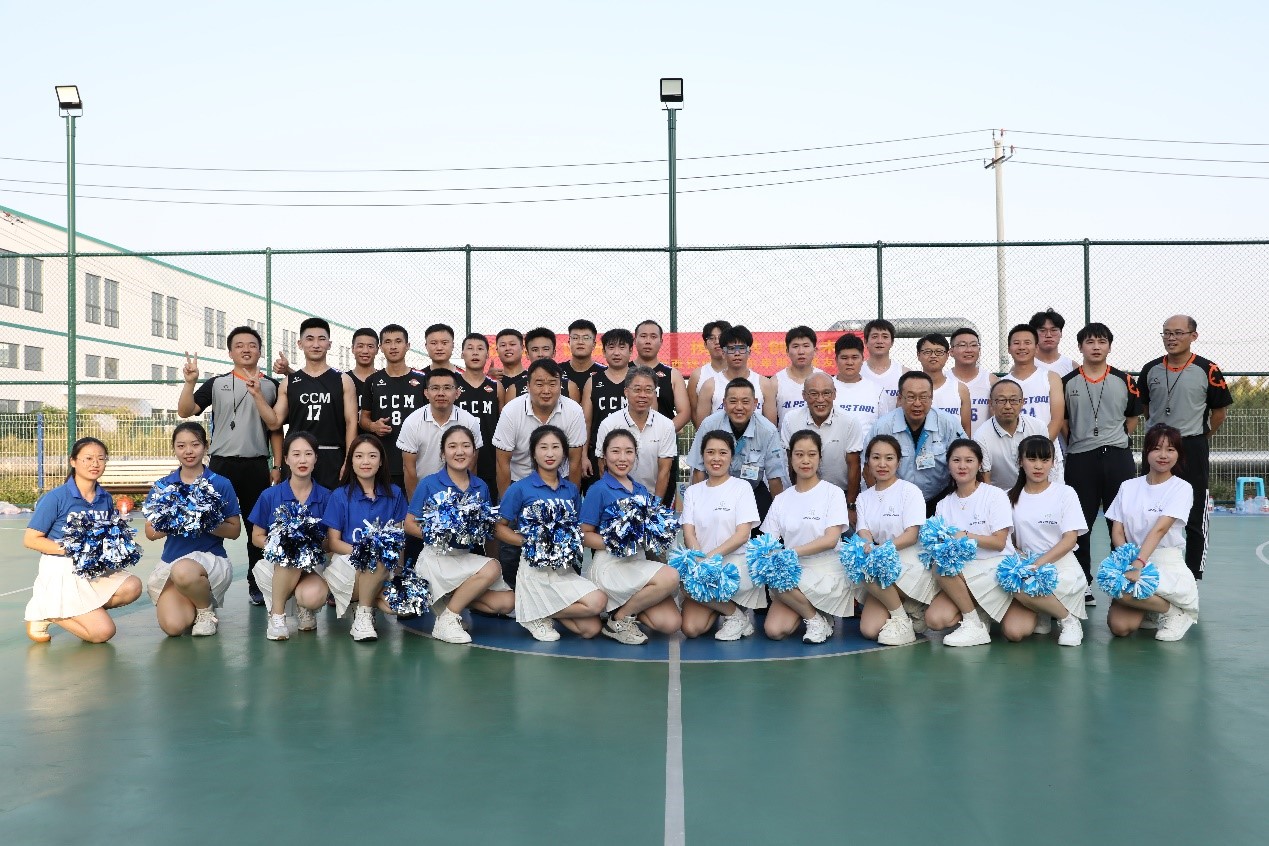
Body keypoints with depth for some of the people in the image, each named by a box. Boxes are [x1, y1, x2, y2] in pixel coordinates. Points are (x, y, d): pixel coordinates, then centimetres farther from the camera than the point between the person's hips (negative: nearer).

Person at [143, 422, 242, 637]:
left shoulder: (221, 485, -1)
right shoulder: (163, 486, 7)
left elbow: (234, 531, 1)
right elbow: (150, 532, 8)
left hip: (211, 558, -3)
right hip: (170, 561, 3)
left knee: (183, 571, -39)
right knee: (172, 626, -20)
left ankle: (207, 610, -5)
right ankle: (195, 603, 18)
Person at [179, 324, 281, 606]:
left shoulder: (271, 386, 8)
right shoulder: (217, 383, 6)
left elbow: (276, 429, 9)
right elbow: (185, 411, -1)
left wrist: (277, 466, 3)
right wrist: (190, 381, -16)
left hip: (257, 466, 1)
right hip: (221, 464, 0)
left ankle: (256, 584, 15)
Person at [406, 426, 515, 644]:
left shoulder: (480, 486, 7)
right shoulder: (429, 484, -5)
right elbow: (410, 525, -2)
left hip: (468, 555, 5)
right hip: (437, 557, -5)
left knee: (506, 603, -12)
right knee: (491, 568, -30)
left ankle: (450, 598, 8)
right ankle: (447, 619, -13)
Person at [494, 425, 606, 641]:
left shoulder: (571, 490, 11)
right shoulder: (520, 488, -3)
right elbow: (500, 528, -1)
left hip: (565, 566, 6)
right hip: (535, 566, -6)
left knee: (591, 629, -8)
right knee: (597, 601, -22)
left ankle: (540, 611, 9)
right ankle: (537, 615, -3)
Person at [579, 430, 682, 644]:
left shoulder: (642, 491, 14)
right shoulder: (599, 490, -5)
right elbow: (584, 536, -7)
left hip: (639, 561, 6)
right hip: (610, 563, -6)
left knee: (672, 623, -12)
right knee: (671, 577, -29)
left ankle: (625, 607, 12)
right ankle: (619, 618, -9)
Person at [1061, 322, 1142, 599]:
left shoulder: (1124, 380, 5)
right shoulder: (1068, 382, 3)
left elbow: (1133, 416, 14)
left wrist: (1117, 439, 7)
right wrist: (1076, 441, 5)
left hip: (1117, 457, 0)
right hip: (1080, 459, 0)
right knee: (1080, 524, 4)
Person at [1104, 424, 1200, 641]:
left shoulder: (1182, 488, -3)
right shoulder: (1128, 487, 9)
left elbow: (1159, 529, -18)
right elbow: (1117, 532, 4)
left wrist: (1138, 564, -30)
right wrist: (1129, 561, -15)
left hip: (1167, 564, -4)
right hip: (1132, 560, 4)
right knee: (1120, 627, -19)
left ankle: (1176, 612, -5)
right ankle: (1149, 606, 16)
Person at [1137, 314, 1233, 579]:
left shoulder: (1207, 370, -7)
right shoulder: (1151, 369, 4)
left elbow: (1220, 410, 1)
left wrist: (1202, 436, 5)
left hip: (1192, 450, -4)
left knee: (1194, 518, 2)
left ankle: (1193, 577, 11)